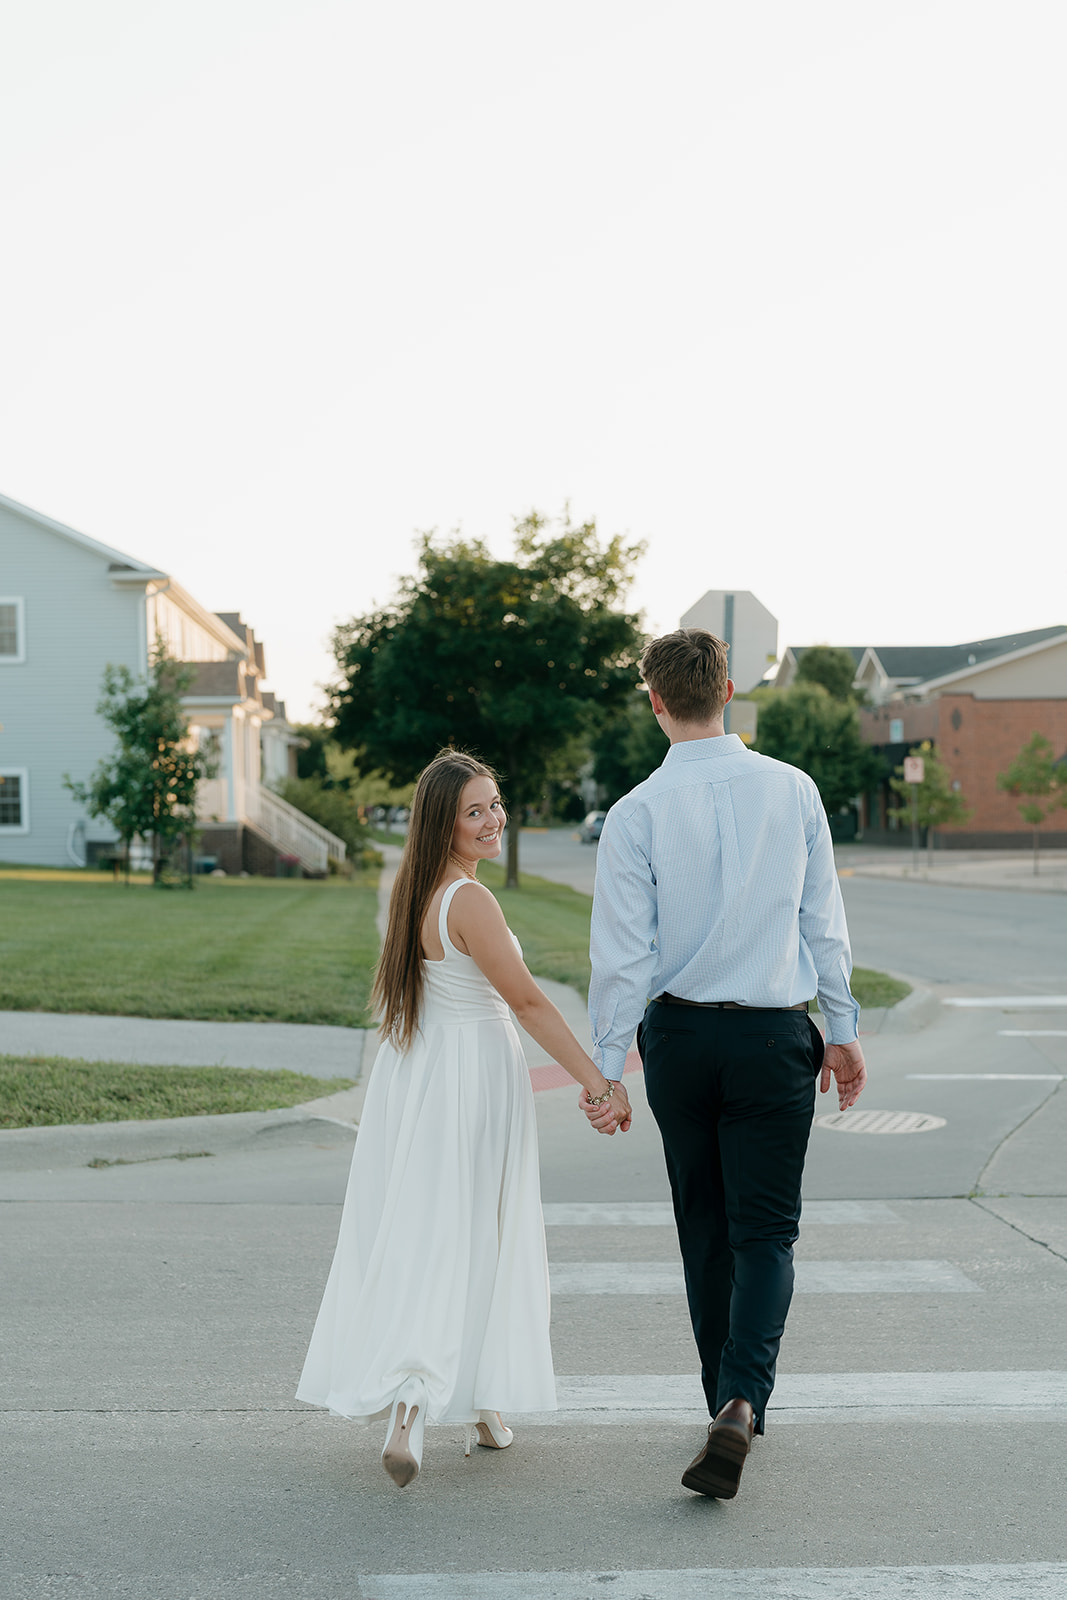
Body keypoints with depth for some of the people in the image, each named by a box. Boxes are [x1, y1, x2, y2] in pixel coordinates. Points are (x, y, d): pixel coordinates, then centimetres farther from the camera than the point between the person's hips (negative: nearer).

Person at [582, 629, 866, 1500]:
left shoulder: (638, 812, -9)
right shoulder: (793, 789, -3)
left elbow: (623, 952, -9)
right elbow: (825, 921, 2)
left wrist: (605, 1067, -2)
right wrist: (844, 1029, 12)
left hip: (679, 1035, 0)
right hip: (775, 1035, 0)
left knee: (704, 1225, 16)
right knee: (765, 1231, 3)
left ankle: (727, 1399, 27)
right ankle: (741, 1402, -17)